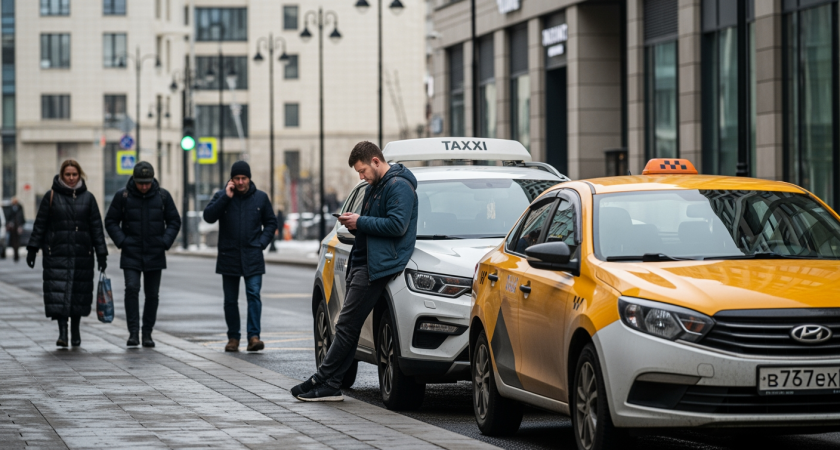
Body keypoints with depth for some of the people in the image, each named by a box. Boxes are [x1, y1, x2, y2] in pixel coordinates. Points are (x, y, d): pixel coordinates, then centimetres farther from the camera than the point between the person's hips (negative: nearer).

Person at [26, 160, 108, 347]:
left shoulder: (87, 198, 8)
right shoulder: (51, 196, 4)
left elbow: (96, 227, 7)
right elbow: (40, 224, 4)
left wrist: (101, 254, 2)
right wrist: (32, 248, -2)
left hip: (82, 253, 2)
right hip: (57, 253, -2)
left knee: (79, 291, 5)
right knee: (58, 291, -11)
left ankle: (75, 331, 19)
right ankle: (62, 331, -11)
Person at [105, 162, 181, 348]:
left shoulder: (162, 196, 2)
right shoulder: (122, 196, -2)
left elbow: (174, 221, 9)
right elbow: (111, 221, 5)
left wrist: (165, 242, -4)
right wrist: (122, 241, -8)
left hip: (155, 255, 2)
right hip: (131, 254, -2)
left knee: (152, 294, 6)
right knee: (132, 289, -14)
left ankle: (147, 333, 16)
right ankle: (133, 332, -11)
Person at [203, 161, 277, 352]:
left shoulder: (261, 198, 6)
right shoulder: (221, 196, 3)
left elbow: (271, 223, 14)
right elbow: (208, 216, -11)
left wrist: (262, 242, -1)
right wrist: (226, 197, -14)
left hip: (252, 257, -1)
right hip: (229, 257, 1)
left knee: (254, 295, -12)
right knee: (231, 300, 7)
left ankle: (253, 336, -15)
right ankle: (233, 337, 15)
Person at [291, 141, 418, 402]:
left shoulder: (399, 186, -10)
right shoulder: (374, 187, 22)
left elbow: (397, 224, -20)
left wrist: (361, 222, -14)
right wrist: (353, 223, 7)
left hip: (378, 265, -10)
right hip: (362, 262, 10)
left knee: (347, 326, -9)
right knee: (348, 327, 7)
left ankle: (321, 381, -7)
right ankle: (330, 386, 6)